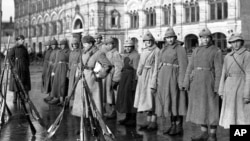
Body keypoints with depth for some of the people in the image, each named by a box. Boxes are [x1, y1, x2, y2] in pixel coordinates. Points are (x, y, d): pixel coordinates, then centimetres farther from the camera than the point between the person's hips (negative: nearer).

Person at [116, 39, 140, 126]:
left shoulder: (136, 55, -11)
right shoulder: (125, 55, 16)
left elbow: (136, 69, -15)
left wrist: (135, 80, -20)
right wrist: (121, 80, 15)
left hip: (131, 76, -9)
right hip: (124, 76, 9)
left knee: (131, 96, -5)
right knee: (124, 96, 10)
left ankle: (133, 119, 3)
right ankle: (127, 117, 20)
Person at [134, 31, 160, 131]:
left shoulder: (156, 51, -7)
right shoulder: (144, 51, 17)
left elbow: (156, 67, -12)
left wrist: (153, 82, -16)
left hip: (151, 75, -7)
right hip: (143, 76, 7)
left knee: (151, 99, -7)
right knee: (145, 99, 8)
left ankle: (153, 122, -1)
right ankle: (148, 122, 13)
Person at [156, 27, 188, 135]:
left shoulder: (179, 49, -6)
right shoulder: (164, 49, 15)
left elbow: (183, 66, -12)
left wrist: (181, 81, -18)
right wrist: (158, 79, 12)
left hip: (173, 77, -7)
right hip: (164, 78, 7)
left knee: (176, 101, -3)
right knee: (167, 102, 9)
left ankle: (179, 127, 3)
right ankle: (173, 126, 17)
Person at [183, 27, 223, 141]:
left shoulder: (216, 51, -2)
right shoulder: (196, 50, 13)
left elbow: (219, 70, -7)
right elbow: (190, 67, 9)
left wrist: (217, 87, -14)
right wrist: (186, 82, -1)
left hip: (209, 81, -5)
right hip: (196, 81, 5)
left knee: (211, 107, -3)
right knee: (200, 107, 8)